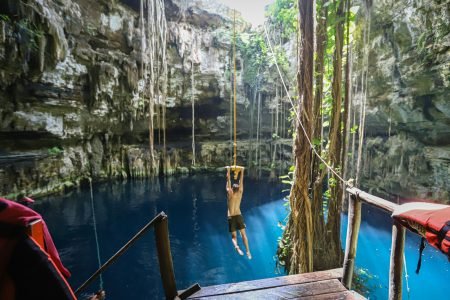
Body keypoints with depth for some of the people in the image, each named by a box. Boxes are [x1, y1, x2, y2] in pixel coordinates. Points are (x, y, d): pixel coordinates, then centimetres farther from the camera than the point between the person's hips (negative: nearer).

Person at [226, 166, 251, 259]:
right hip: (239, 216, 1)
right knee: (243, 234, 3)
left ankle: (236, 247, -27)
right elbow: (241, 181, 4)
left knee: (234, 236, 1)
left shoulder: (230, 194, -5)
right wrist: (242, 171, 9)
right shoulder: (240, 194, 0)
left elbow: (228, 181, -6)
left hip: (231, 217, -1)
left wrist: (228, 171, -4)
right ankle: (248, 251, -6)